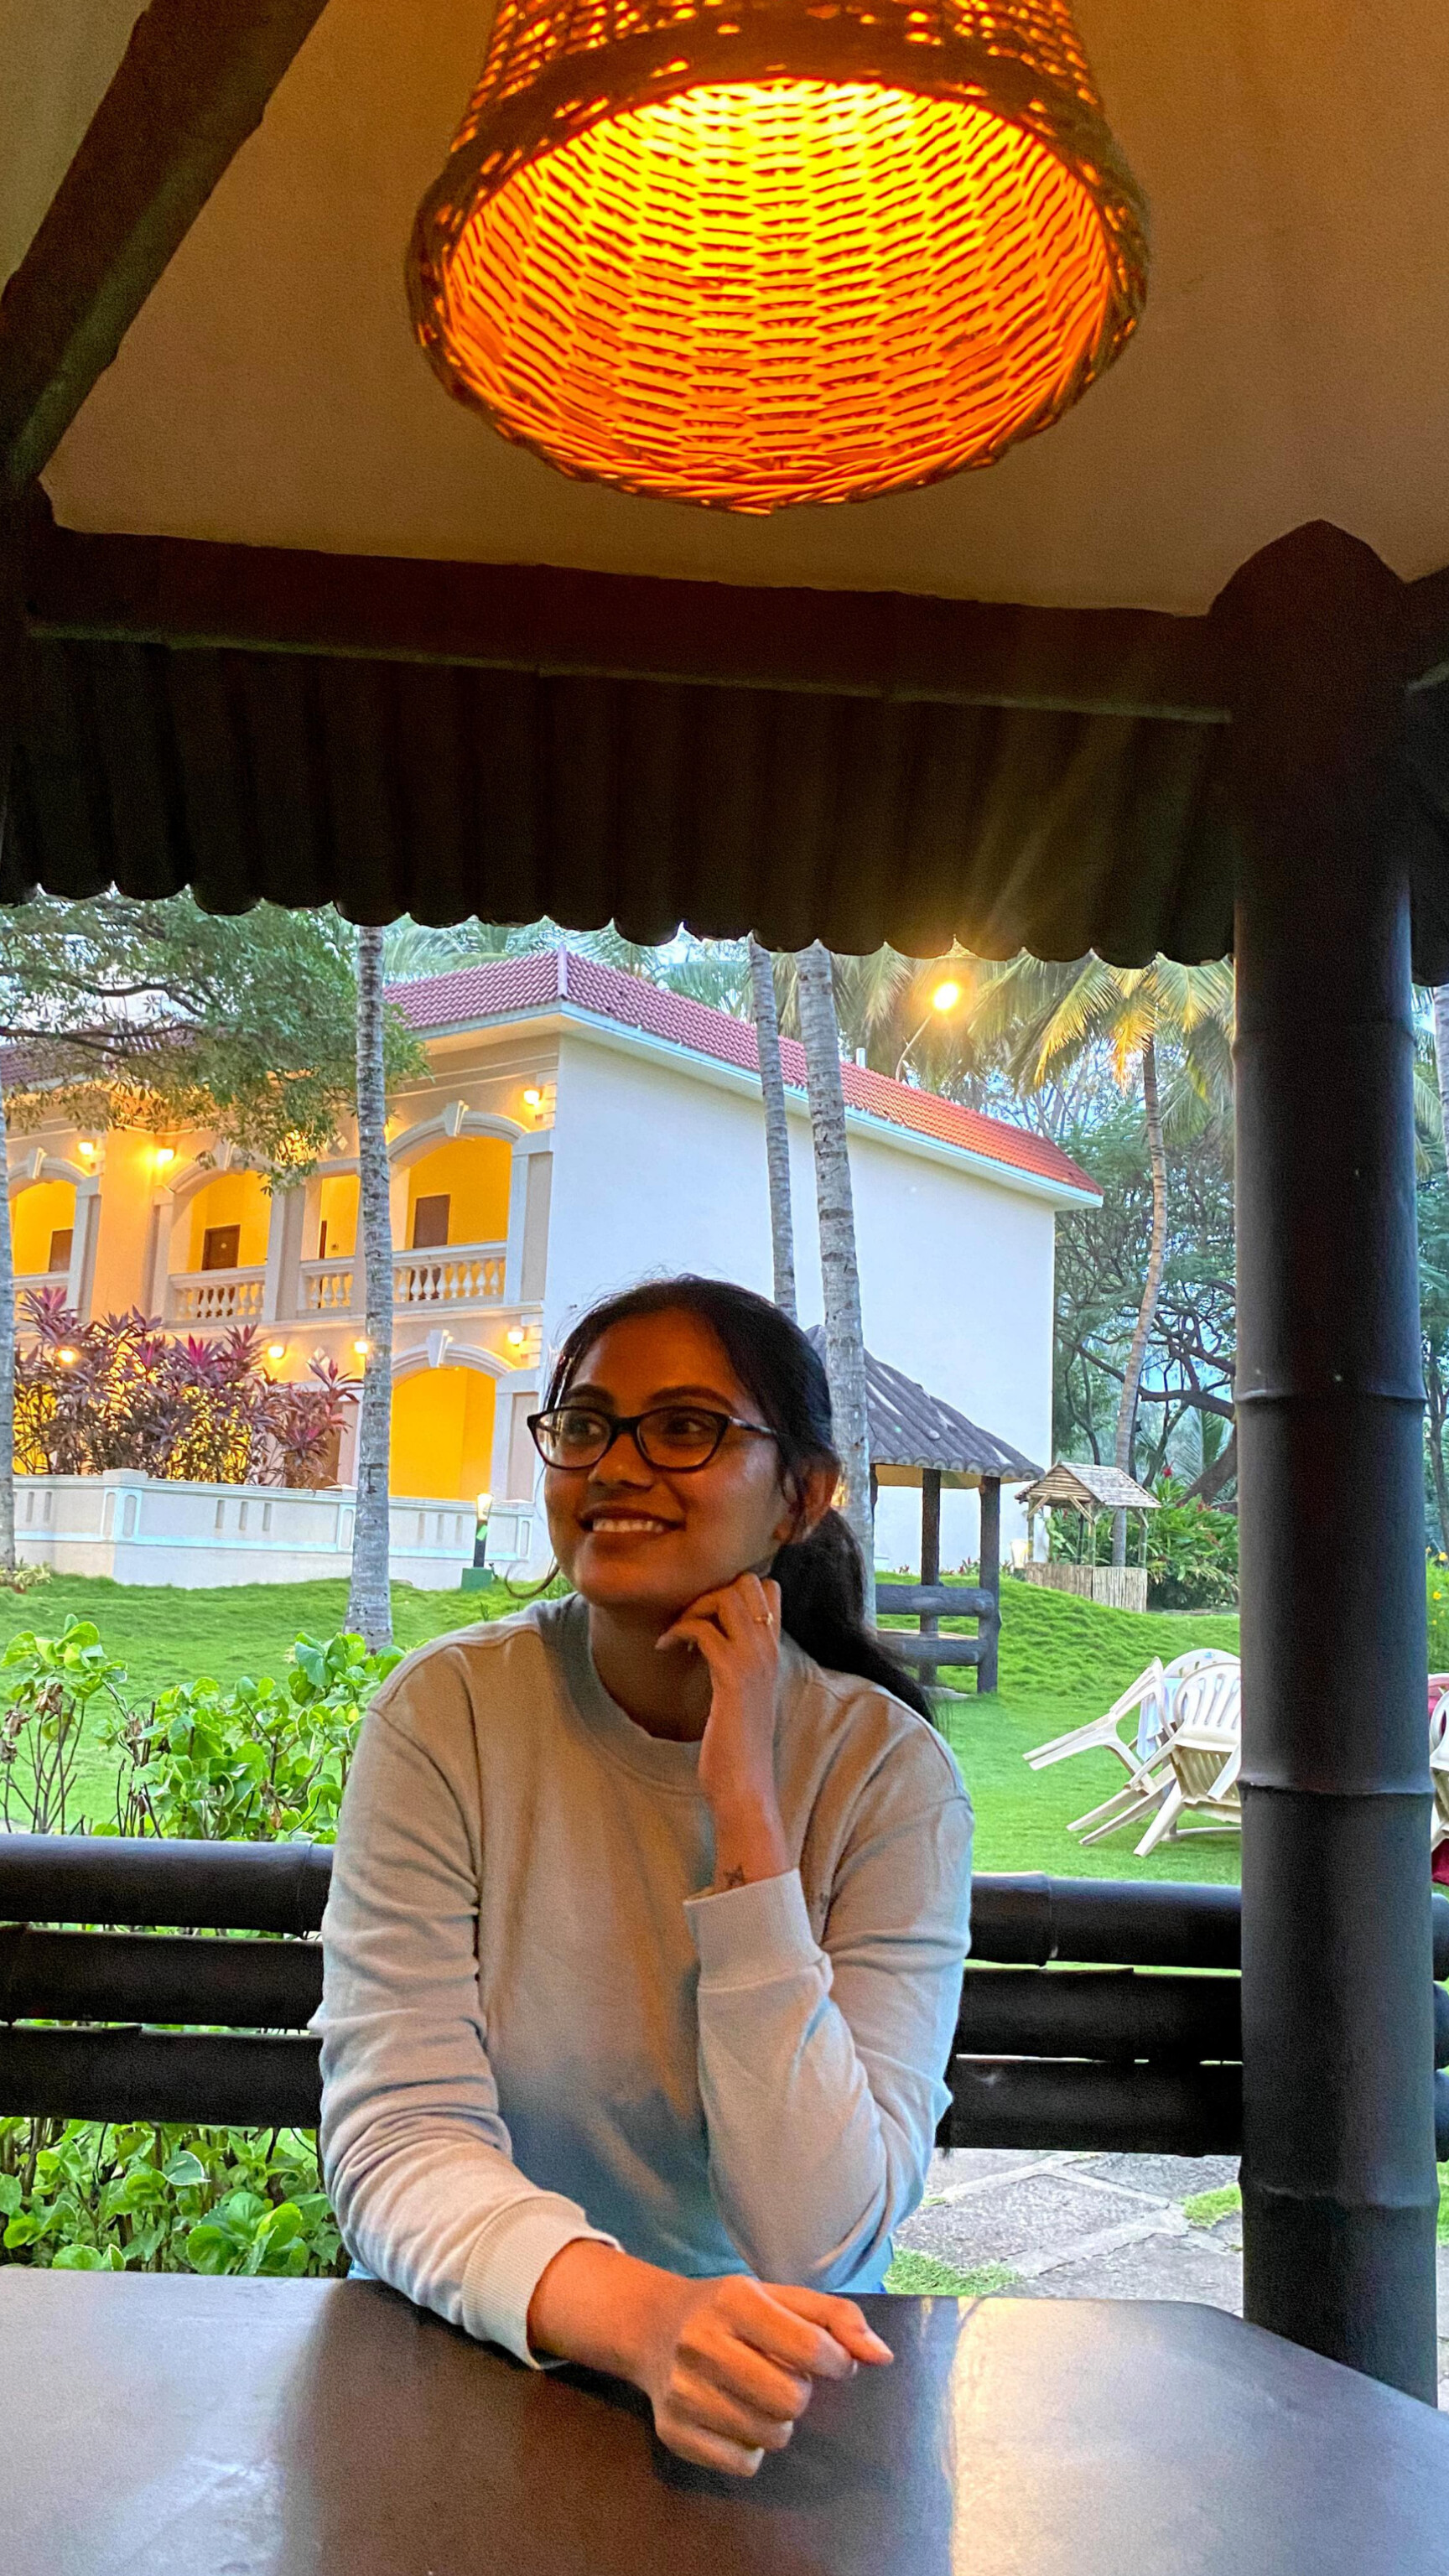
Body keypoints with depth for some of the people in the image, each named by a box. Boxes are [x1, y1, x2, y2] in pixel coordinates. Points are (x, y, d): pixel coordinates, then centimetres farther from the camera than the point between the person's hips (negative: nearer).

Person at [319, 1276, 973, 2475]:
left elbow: (819, 2244, -16)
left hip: (759, 2396, 1)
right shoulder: (448, 1715, -9)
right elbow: (400, 2134, -14)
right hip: (470, 2361, 0)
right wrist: (641, 2315, -31)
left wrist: (746, 1811, -22)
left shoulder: (890, 1773, -11)